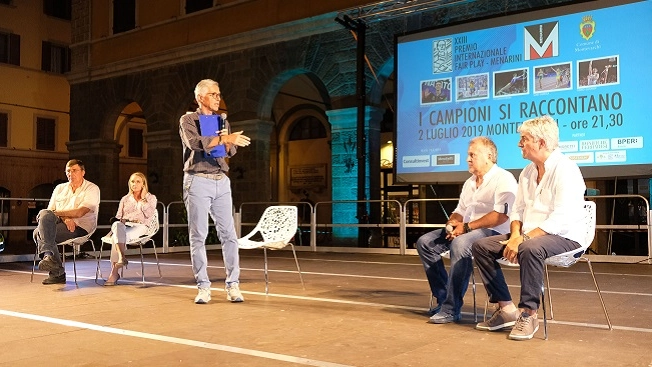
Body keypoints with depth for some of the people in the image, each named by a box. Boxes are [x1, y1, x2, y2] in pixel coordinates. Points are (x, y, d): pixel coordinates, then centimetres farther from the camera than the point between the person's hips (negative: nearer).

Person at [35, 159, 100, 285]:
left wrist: (56, 213, -8)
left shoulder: (92, 189, 2)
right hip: (59, 223, 6)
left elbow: (79, 212, -11)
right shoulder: (60, 188, 20)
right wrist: (65, 218, -12)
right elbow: (50, 210, 8)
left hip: (80, 228, -6)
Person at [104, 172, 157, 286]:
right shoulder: (125, 199, 26)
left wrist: (142, 200, -1)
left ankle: (114, 273, -36)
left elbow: (149, 215, 0)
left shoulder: (151, 198, 16)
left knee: (118, 236, -34)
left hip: (140, 226, -3)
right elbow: (118, 216, 20)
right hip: (124, 225, 3)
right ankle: (121, 257, -53)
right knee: (117, 225, -37)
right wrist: (121, 220, -2)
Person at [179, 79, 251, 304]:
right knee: (198, 235, -3)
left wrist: (228, 142, -10)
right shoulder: (188, 120, 5)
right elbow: (195, 142, -16)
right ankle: (203, 287, 3)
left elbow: (231, 150, 11)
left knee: (228, 233, -2)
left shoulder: (222, 121, 19)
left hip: (221, 181, 4)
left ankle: (233, 285, 1)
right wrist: (225, 139, -21)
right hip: (198, 181, -4)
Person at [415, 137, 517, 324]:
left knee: (460, 244, -37)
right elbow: (459, 211, 22)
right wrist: (452, 223, -2)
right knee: (425, 242, -6)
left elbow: (501, 215, -20)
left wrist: (466, 227, -19)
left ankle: (451, 308, -30)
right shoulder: (470, 182, 20)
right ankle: (443, 297, -6)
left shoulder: (503, 179, -7)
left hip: (493, 232, -9)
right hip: (466, 231, 9)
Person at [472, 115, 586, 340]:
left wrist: (523, 239, -26)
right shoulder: (527, 173, 11)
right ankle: (506, 307, -4)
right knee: (481, 246, -5)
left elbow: (560, 220, -24)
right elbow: (517, 210, 12)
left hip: (563, 237, -8)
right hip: (529, 235, 8)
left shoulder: (565, 170, -15)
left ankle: (528, 314, -23)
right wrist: (515, 234, -8)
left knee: (530, 249, -39)